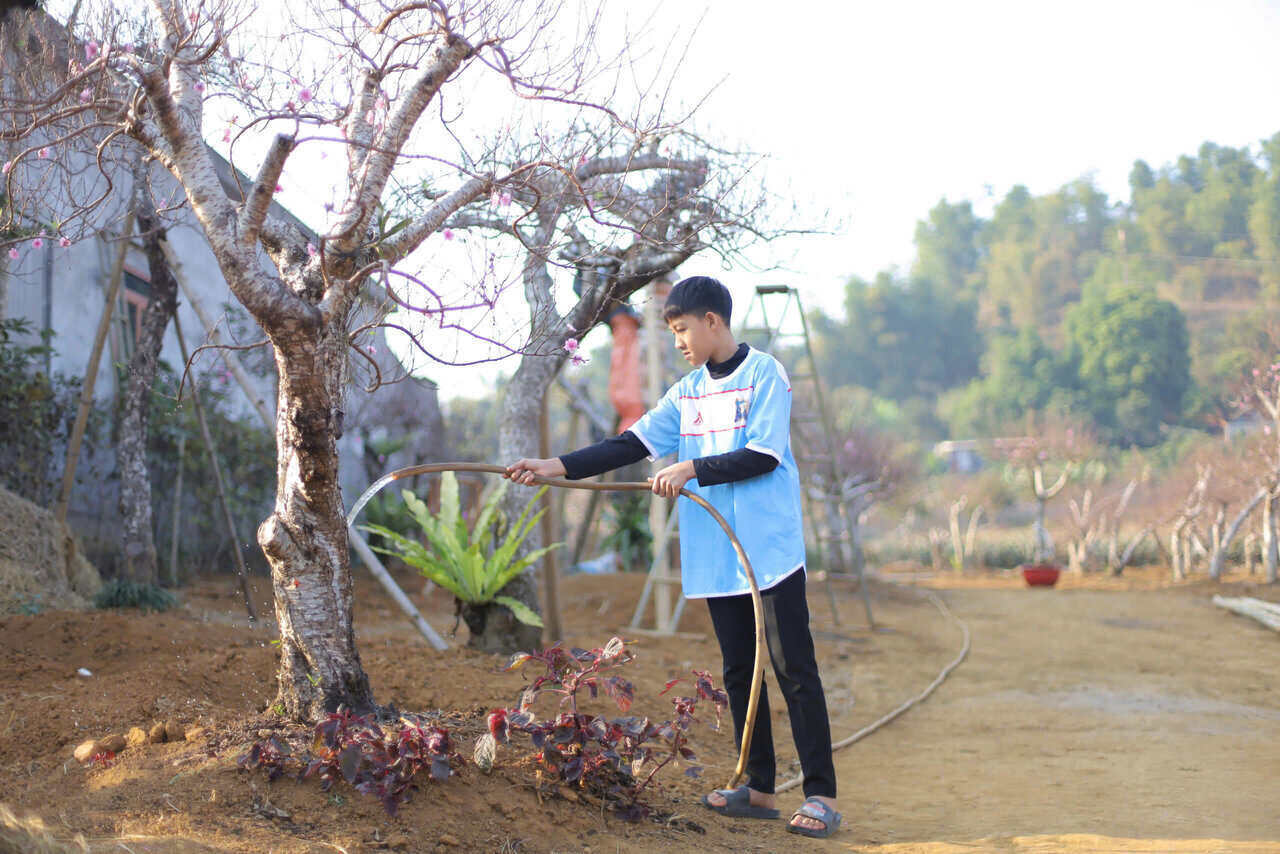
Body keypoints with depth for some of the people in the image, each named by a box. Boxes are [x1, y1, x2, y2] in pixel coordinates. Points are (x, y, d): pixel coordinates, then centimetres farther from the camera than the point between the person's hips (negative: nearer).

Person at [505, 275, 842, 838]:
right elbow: (630, 445, 7)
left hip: (770, 550, -7)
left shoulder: (763, 373, -6)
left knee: (793, 669, -5)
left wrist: (693, 470, -19)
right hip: (716, 556, 7)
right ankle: (760, 790, 16)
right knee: (739, 671, 9)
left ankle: (821, 795, -2)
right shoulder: (686, 393, 13)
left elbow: (764, 455, -15)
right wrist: (557, 467, -2)